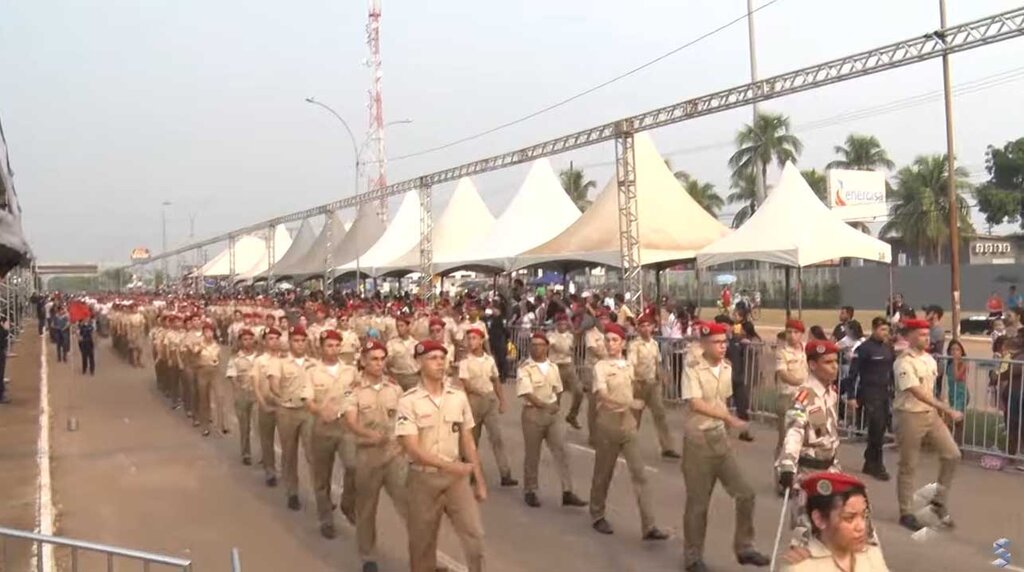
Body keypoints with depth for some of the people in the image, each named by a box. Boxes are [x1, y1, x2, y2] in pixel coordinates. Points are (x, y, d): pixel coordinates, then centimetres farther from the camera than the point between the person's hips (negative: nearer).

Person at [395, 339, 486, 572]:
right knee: (422, 540, 10)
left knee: (474, 533, -3)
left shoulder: (459, 397, 2)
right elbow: (412, 449, -18)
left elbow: (468, 442, 8)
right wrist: (448, 465, -29)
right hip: (423, 478, -3)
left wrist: (479, 480, 8)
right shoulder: (408, 402, -11)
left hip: (457, 476, 3)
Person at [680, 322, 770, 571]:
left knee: (745, 494, 3)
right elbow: (695, 404, -27)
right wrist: (730, 418, -33)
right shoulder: (693, 368, -16)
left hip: (721, 437, 6)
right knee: (698, 502, 4)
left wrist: (726, 426, 14)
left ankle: (744, 548, 19)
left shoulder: (726, 368, 4)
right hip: (698, 439, -6)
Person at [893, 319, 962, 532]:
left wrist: (939, 409, 9)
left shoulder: (929, 359, 7)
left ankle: (939, 502, 19)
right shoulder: (904, 363, -19)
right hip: (910, 416, -7)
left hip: (931, 413, 7)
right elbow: (918, 393, -27)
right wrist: (947, 409, -32)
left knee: (952, 454, 3)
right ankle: (906, 513, 14)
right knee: (908, 466, 2)